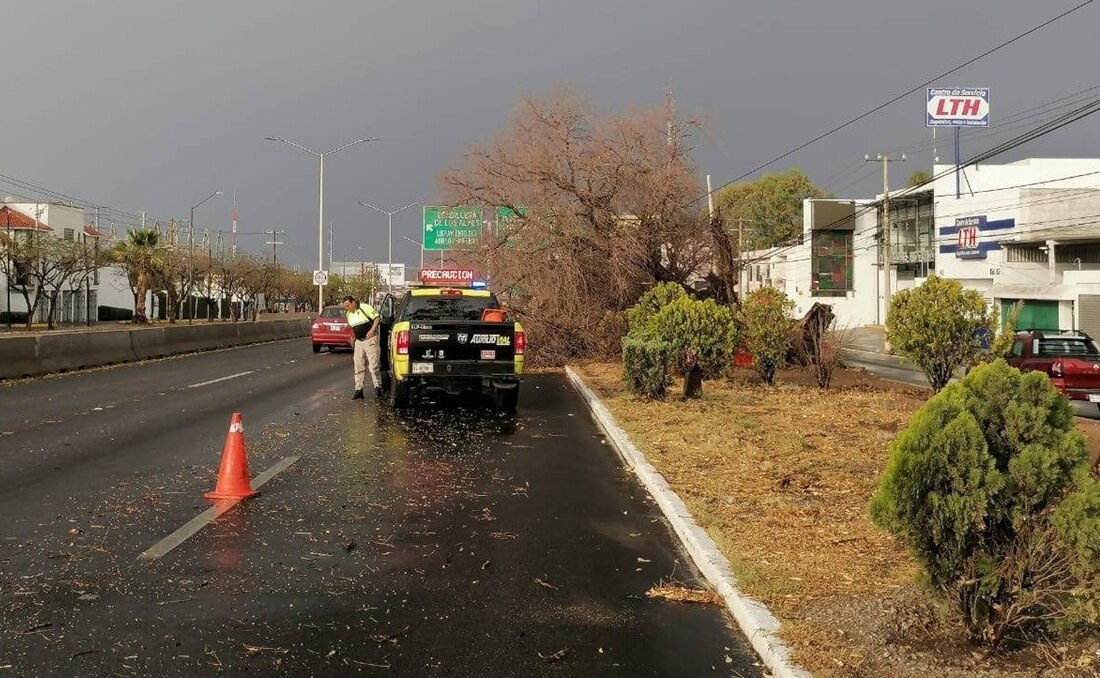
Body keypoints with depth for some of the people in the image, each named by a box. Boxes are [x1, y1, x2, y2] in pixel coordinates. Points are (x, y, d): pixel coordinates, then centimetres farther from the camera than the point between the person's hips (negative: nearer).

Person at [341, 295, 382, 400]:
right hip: (358, 342, 7)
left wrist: (372, 330, -23)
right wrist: (353, 338, 14)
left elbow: (378, 318, -12)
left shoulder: (365, 308, -11)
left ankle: (378, 387, 4)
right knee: (358, 366, 5)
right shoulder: (348, 314, 10)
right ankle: (358, 389, 9)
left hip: (370, 340, -7)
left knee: (373, 366, -7)